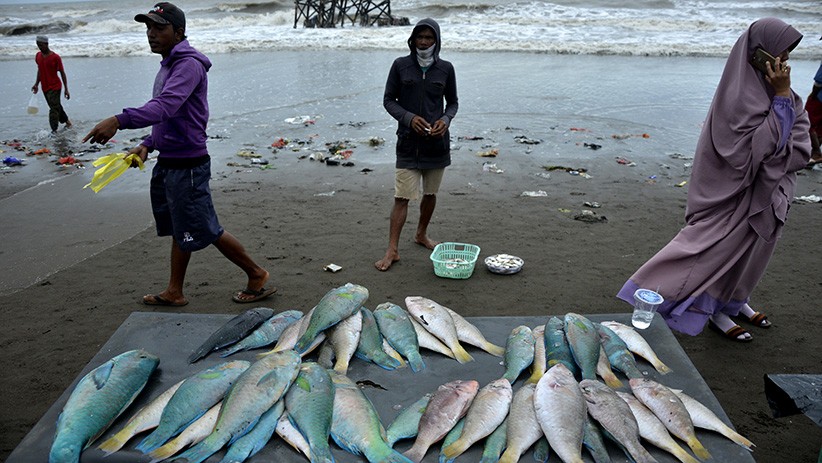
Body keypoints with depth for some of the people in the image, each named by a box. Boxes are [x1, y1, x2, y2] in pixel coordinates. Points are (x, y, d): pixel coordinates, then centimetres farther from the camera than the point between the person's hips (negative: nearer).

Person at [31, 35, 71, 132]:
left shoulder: (55, 57, -11)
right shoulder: (38, 56, 7)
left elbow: (62, 73, -7)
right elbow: (39, 70, 19)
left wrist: (66, 89, -9)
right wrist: (36, 84, 13)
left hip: (55, 87, -7)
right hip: (45, 87, 7)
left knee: (54, 110, -12)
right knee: (56, 107, 16)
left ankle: (54, 131, -11)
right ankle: (67, 122, 34)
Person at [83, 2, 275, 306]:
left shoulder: (189, 64, -17)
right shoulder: (169, 64, 15)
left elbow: (166, 106, -35)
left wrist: (119, 120, -46)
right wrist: (148, 145, 9)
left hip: (187, 164, -10)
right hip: (167, 162, 10)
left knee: (205, 230, -1)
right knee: (180, 230, 17)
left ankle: (257, 276, 14)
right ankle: (174, 292, 28)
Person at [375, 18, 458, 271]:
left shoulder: (445, 68, 3)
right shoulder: (401, 65, -1)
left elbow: (453, 102, 12)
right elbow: (388, 100, 2)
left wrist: (446, 119, -10)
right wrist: (409, 117, -15)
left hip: (437, 140, 3)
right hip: (408, 140, -2)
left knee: (430, 193, 15)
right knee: (401, 197, -7)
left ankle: (421, 234, 37)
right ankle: (392, 250, -1)